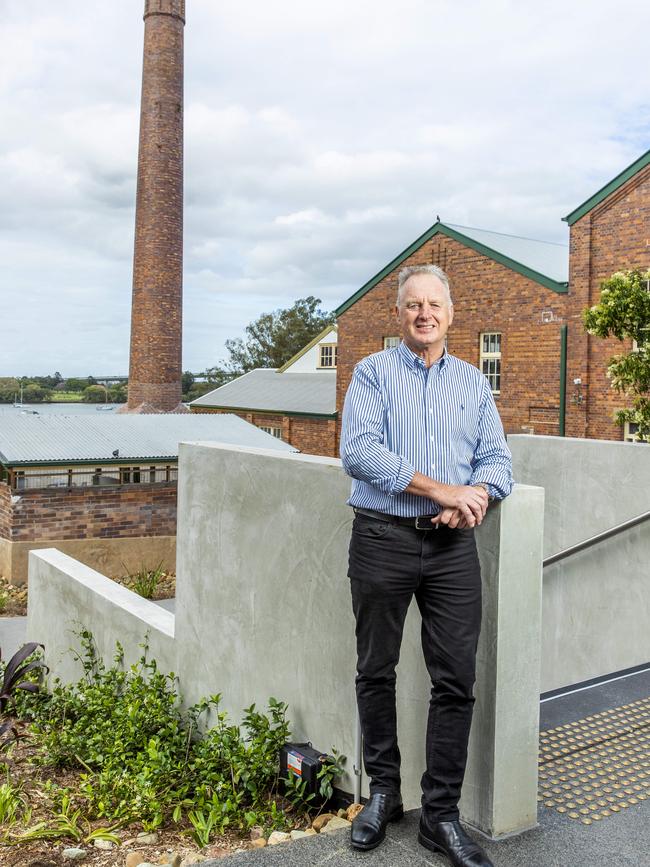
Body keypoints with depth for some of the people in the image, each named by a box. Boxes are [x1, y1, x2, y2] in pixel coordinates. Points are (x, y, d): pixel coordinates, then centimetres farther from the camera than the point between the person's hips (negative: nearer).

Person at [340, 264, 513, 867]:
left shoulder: (473, 382, 13)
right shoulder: (373, 373, 1)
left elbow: (497, 460, 9)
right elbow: (357, 452, -13)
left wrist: (475, 495, -14)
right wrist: (440, 489, -18)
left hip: (453, 546, 3)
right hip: (383, 540, -2)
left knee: (456, 681, 3)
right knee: (376, 672, 10)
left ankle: (441, 815, 17)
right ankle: (383, 792, 30)